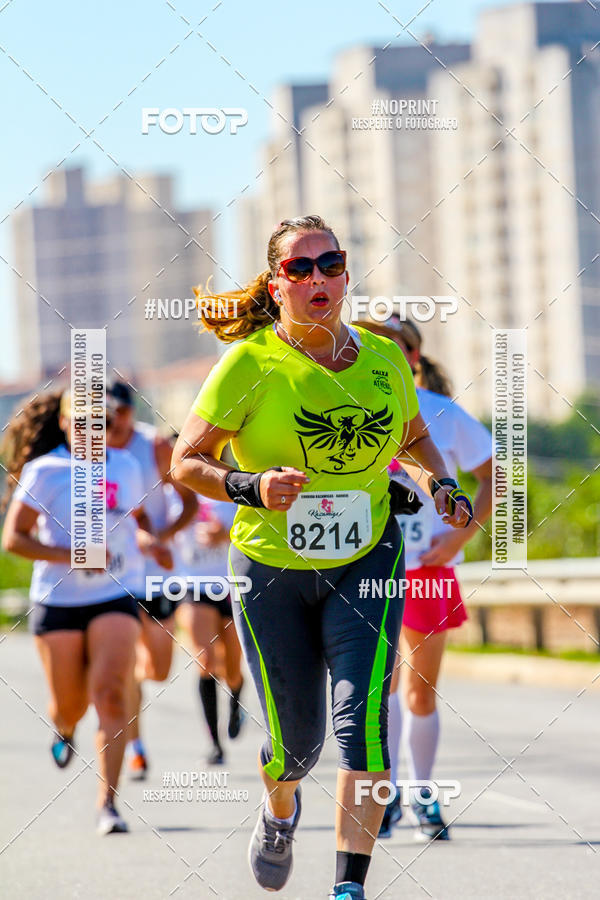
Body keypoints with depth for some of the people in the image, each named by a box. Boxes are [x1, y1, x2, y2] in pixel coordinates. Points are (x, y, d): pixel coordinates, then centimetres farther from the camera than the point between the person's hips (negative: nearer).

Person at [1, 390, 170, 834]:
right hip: (58, 599, -1)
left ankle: (108, 803, -18)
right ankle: (64, 731, 50)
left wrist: (148, 539, 0)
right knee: (69, 704, 9)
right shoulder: (42, 471, -5)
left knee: (111, 693, -18)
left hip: (116, 597, 1)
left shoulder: (125, 466, 6)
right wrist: (71, 556, -19)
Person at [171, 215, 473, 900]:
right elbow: (185, 461, -7)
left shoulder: (384, 358, 0)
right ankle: (279, 810, 43)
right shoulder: (251, 363, -11)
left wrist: (441, 483, 0)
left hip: (366, 564, 2)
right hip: (271, 568, -1)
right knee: (295, 737, 5)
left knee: (362, 715, -17)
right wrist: (249, 487, -24)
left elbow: (414, 436, 20)